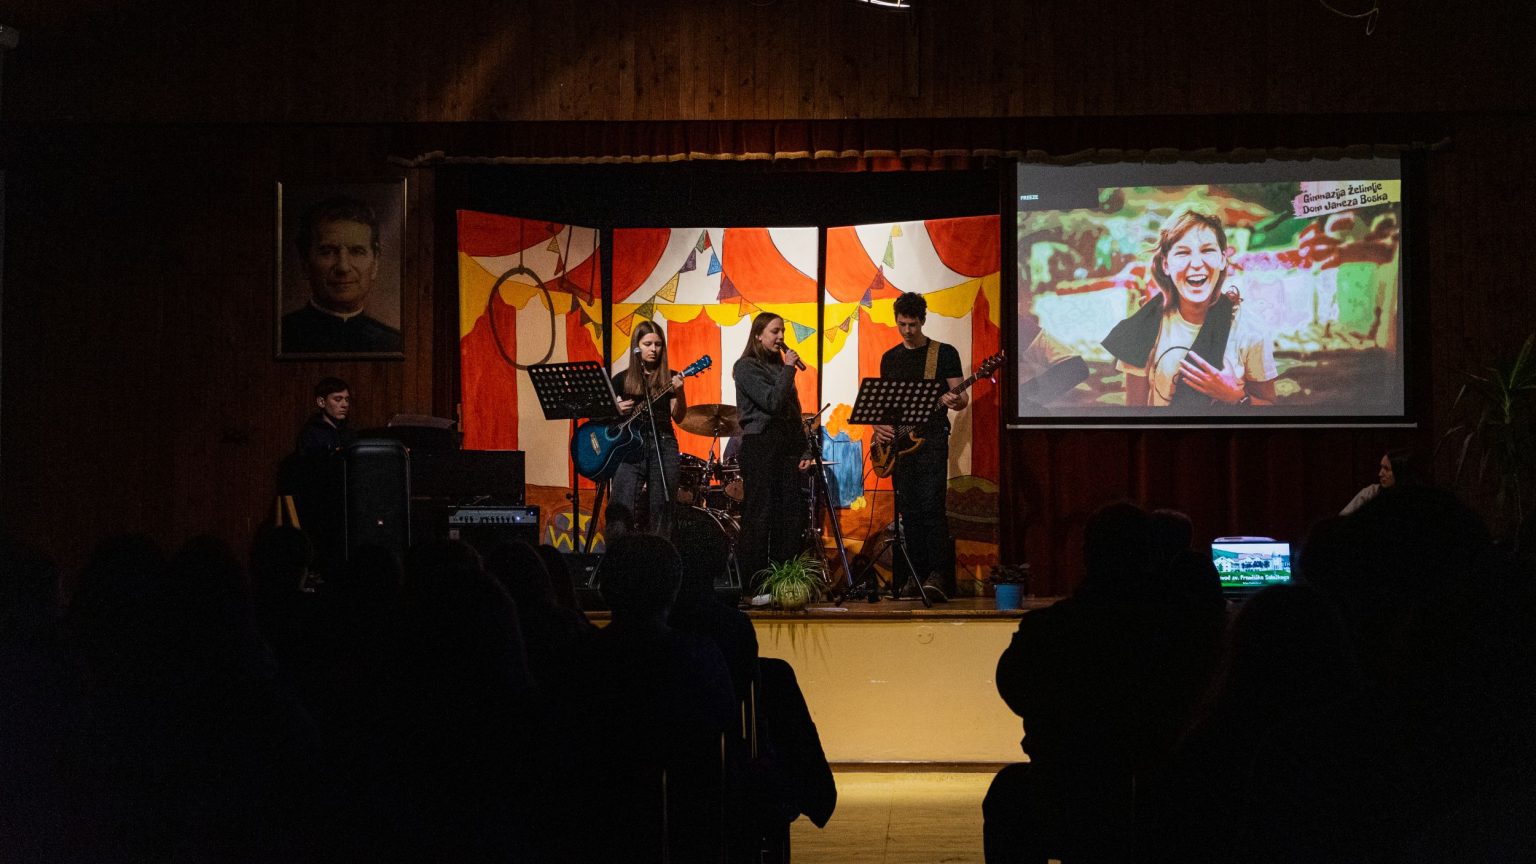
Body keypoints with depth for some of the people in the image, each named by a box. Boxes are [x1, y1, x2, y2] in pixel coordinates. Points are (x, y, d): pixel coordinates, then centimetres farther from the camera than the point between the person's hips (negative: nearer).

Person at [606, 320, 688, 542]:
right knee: (620, 511, -11)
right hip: (629, 447, 0)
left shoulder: (669, 378, 8)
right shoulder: (623, 379, 9)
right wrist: (616, 410, -9)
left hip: (663, 446, 1)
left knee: (661, 511, 1)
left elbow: (678, 417, -1)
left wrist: (679, 393, -18)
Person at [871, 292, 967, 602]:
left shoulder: (944, 353, 2)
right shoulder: (889, 358, 16)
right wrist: (878, 425, 1)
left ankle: (937, 575, -19)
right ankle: (916, 575, 6)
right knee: (908, 509, 3)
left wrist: (956, 401, -23)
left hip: (931, 437, -5)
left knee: (931, 504, -16)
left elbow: (962, 397, 0)